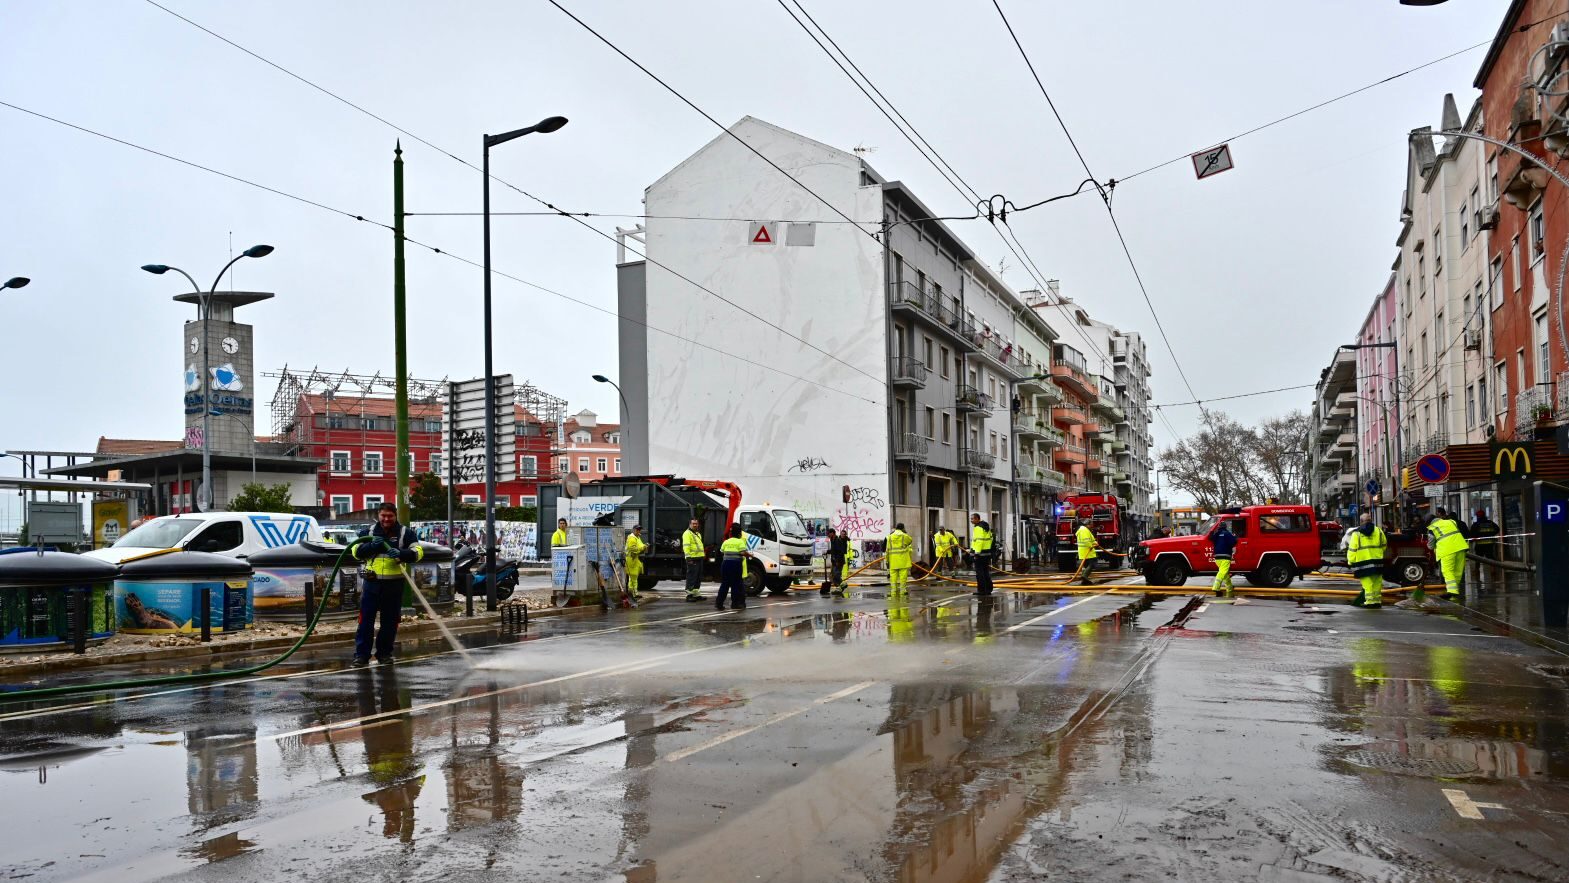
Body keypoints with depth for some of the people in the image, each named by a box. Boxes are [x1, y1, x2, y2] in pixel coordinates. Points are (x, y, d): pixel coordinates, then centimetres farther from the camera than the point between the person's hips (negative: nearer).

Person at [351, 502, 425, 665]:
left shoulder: (405, 533, 1)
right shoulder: (368, 532, 8)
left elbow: (418, 551, -8)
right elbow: (356, 552, 5)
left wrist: (401, 553, -26)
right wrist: (371, 545, -13)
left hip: (394, 583, -1)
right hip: (371, 581, 1)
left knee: (390, 621, 7)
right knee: (366, 619, 0)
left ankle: (384, 653, 18)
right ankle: (361, 654, 5)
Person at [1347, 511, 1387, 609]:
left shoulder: (1356, 533, -4)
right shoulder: (1378, 530, 5)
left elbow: (1352, 549, -5)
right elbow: (1384, 545, 18)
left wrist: (1350, 562, 2)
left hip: (1363, 561, -3)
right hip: (1377, 561, 3)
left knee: (1367, 583, -1)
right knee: (1377, 582, 11)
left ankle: (1370, 601, -2)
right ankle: (1377, 600, 15)